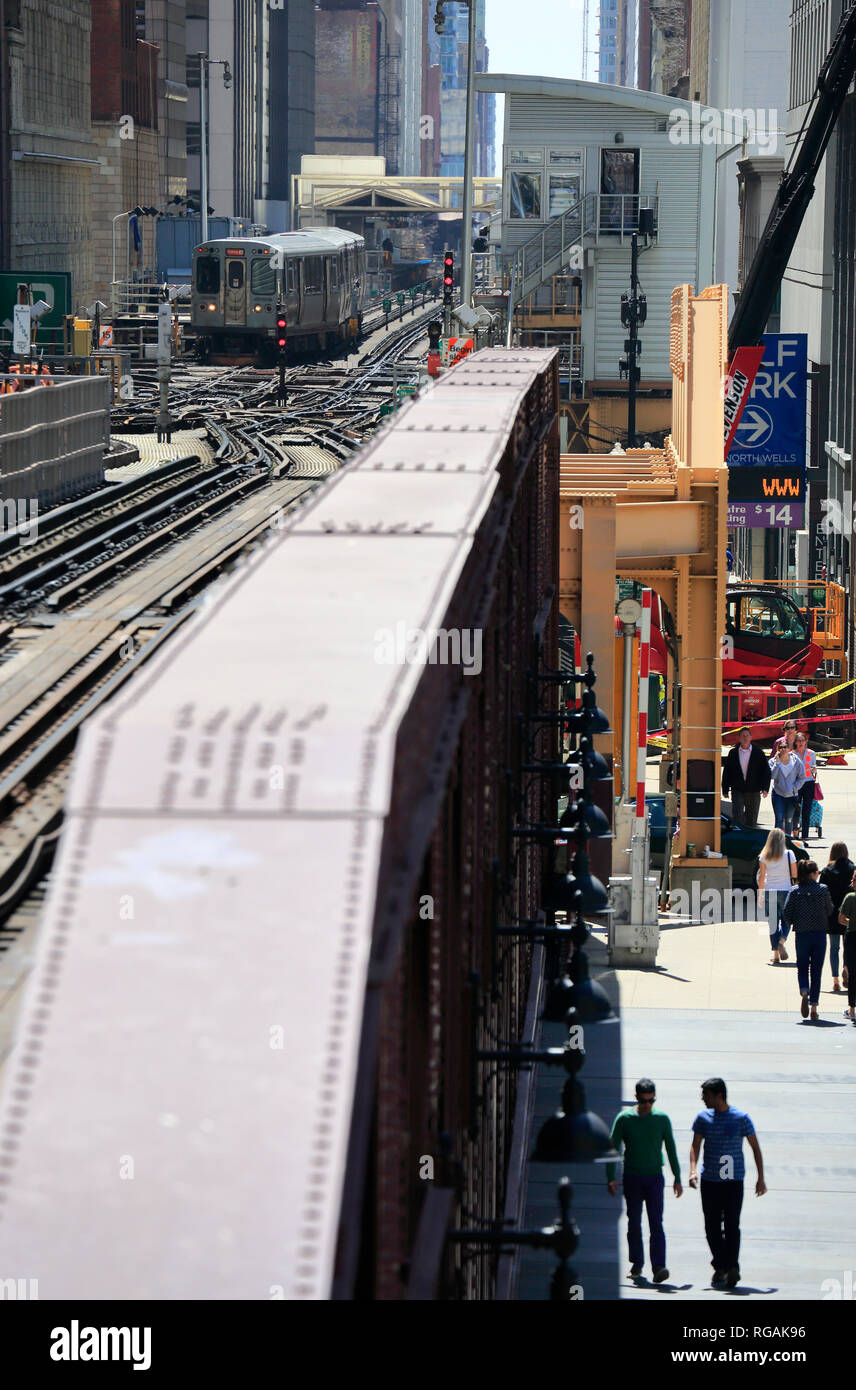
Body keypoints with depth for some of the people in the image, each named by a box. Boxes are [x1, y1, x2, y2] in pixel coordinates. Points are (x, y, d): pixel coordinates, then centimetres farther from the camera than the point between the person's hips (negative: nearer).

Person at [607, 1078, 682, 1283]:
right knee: (634, 1222, 7)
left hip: (655, 1176, -1)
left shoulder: (662, 1119, 2)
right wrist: (611, 1178, -8)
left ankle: (659, 1267, -18)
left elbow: (671, 1150, 10)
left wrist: (677, 1179, 11)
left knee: (656, 1223, -10)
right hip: (632, 1177, 1)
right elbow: (613, 1148, 0)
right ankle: (637, 1263, 20)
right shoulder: (624, 1119, -1)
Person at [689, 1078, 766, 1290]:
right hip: (709, 1181, 4)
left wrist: (761, 1179, 1)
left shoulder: (741, 1118, -3)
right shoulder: (703, 1117, 7)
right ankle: (720, 1267, 17)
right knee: (712, 1227, 5)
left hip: (734, 1180, -4)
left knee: (732, 1225, -11)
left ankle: (732, 1268, -14)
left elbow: (755, 1148, 4)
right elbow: (696, 1145, 9)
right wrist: (693, 1170, -10)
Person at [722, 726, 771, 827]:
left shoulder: (758, 753, 3)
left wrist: (765, 788, -8)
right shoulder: (733, 753, 6)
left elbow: (766, 770, 3)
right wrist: (725, 790, 7)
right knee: (738, 817, -12)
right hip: (737, 791, 0)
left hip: (754, 792, 0)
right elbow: (726, 772, 10)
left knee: (752, 820, 7)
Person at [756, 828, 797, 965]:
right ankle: (781, 941, -15)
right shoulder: (789, 854, -4)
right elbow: (794, 875, -2)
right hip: (786, 890, -1)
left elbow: (761, 876, 1)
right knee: (786, 920, 13)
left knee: (773, 923, 6)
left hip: (769, 892, 1)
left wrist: (760, 894, 7)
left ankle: (776, 955, 5)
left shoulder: (764, 856, 0)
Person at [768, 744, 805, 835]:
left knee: (789, 820, 10)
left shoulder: (796, 761, -1)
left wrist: (794, 788, -8)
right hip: (778, 795, -2)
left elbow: (801, 778, 4)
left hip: (792, 795, 2)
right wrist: (777, 763, -19)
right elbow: (772, 776, -16)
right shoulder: (773, 761, -2)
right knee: (779, 819, -11)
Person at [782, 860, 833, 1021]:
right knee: (816, 971, 7)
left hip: (802, 934, 0)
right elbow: (830, 910, 2)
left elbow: (786, 912, -7)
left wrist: (792, 923, 12)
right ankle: (814, 1007, 5)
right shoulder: (823, 889, -4)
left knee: (802, 968, 12)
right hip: (820, 933, 0)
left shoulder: (795, 891, -4)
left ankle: (804, 992, -17)